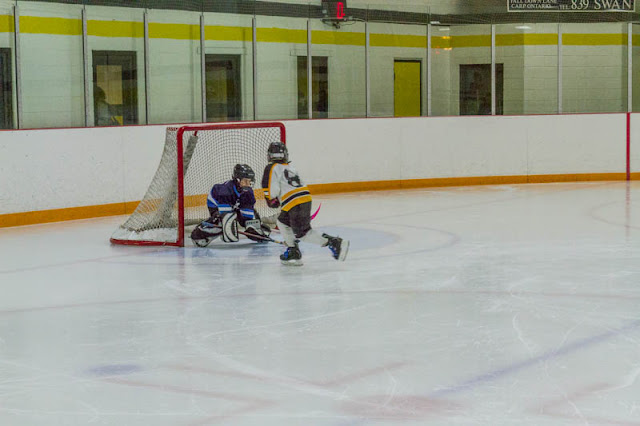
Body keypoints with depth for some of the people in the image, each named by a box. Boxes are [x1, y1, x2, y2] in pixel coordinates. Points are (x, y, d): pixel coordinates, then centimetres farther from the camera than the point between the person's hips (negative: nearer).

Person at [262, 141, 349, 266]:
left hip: (295, 203, -9)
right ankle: (293, 252, 19)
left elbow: (271, 187, -9)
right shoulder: (291, 168, 25)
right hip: (305, 198, 9)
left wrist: (271, 199, 11)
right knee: (282, 222, 24)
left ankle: (334, 242, -16)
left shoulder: (272, 168, 1)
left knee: (302, 233, -7)